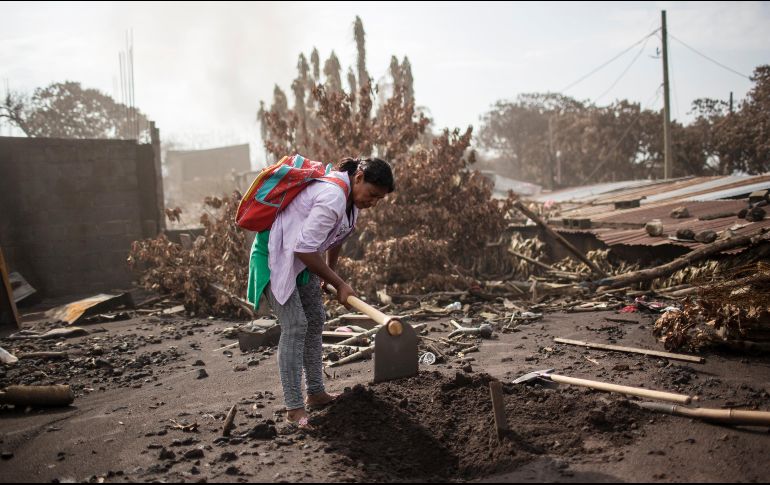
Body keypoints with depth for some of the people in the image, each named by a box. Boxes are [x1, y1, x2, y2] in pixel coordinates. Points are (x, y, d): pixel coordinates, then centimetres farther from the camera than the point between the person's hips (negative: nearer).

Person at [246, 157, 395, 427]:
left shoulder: (350, 194, 2)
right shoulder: (332, 198, -30)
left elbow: (335, 237, 18)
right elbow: (304, 250, -31)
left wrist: (331, 272, 23)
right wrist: (339, 285, -21)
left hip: (298, 258, 10)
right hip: (274, 255, -10)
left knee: (315, 320, 10)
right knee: (295, 326, -15)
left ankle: (316, 393, 21)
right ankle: (294, 408, -8)